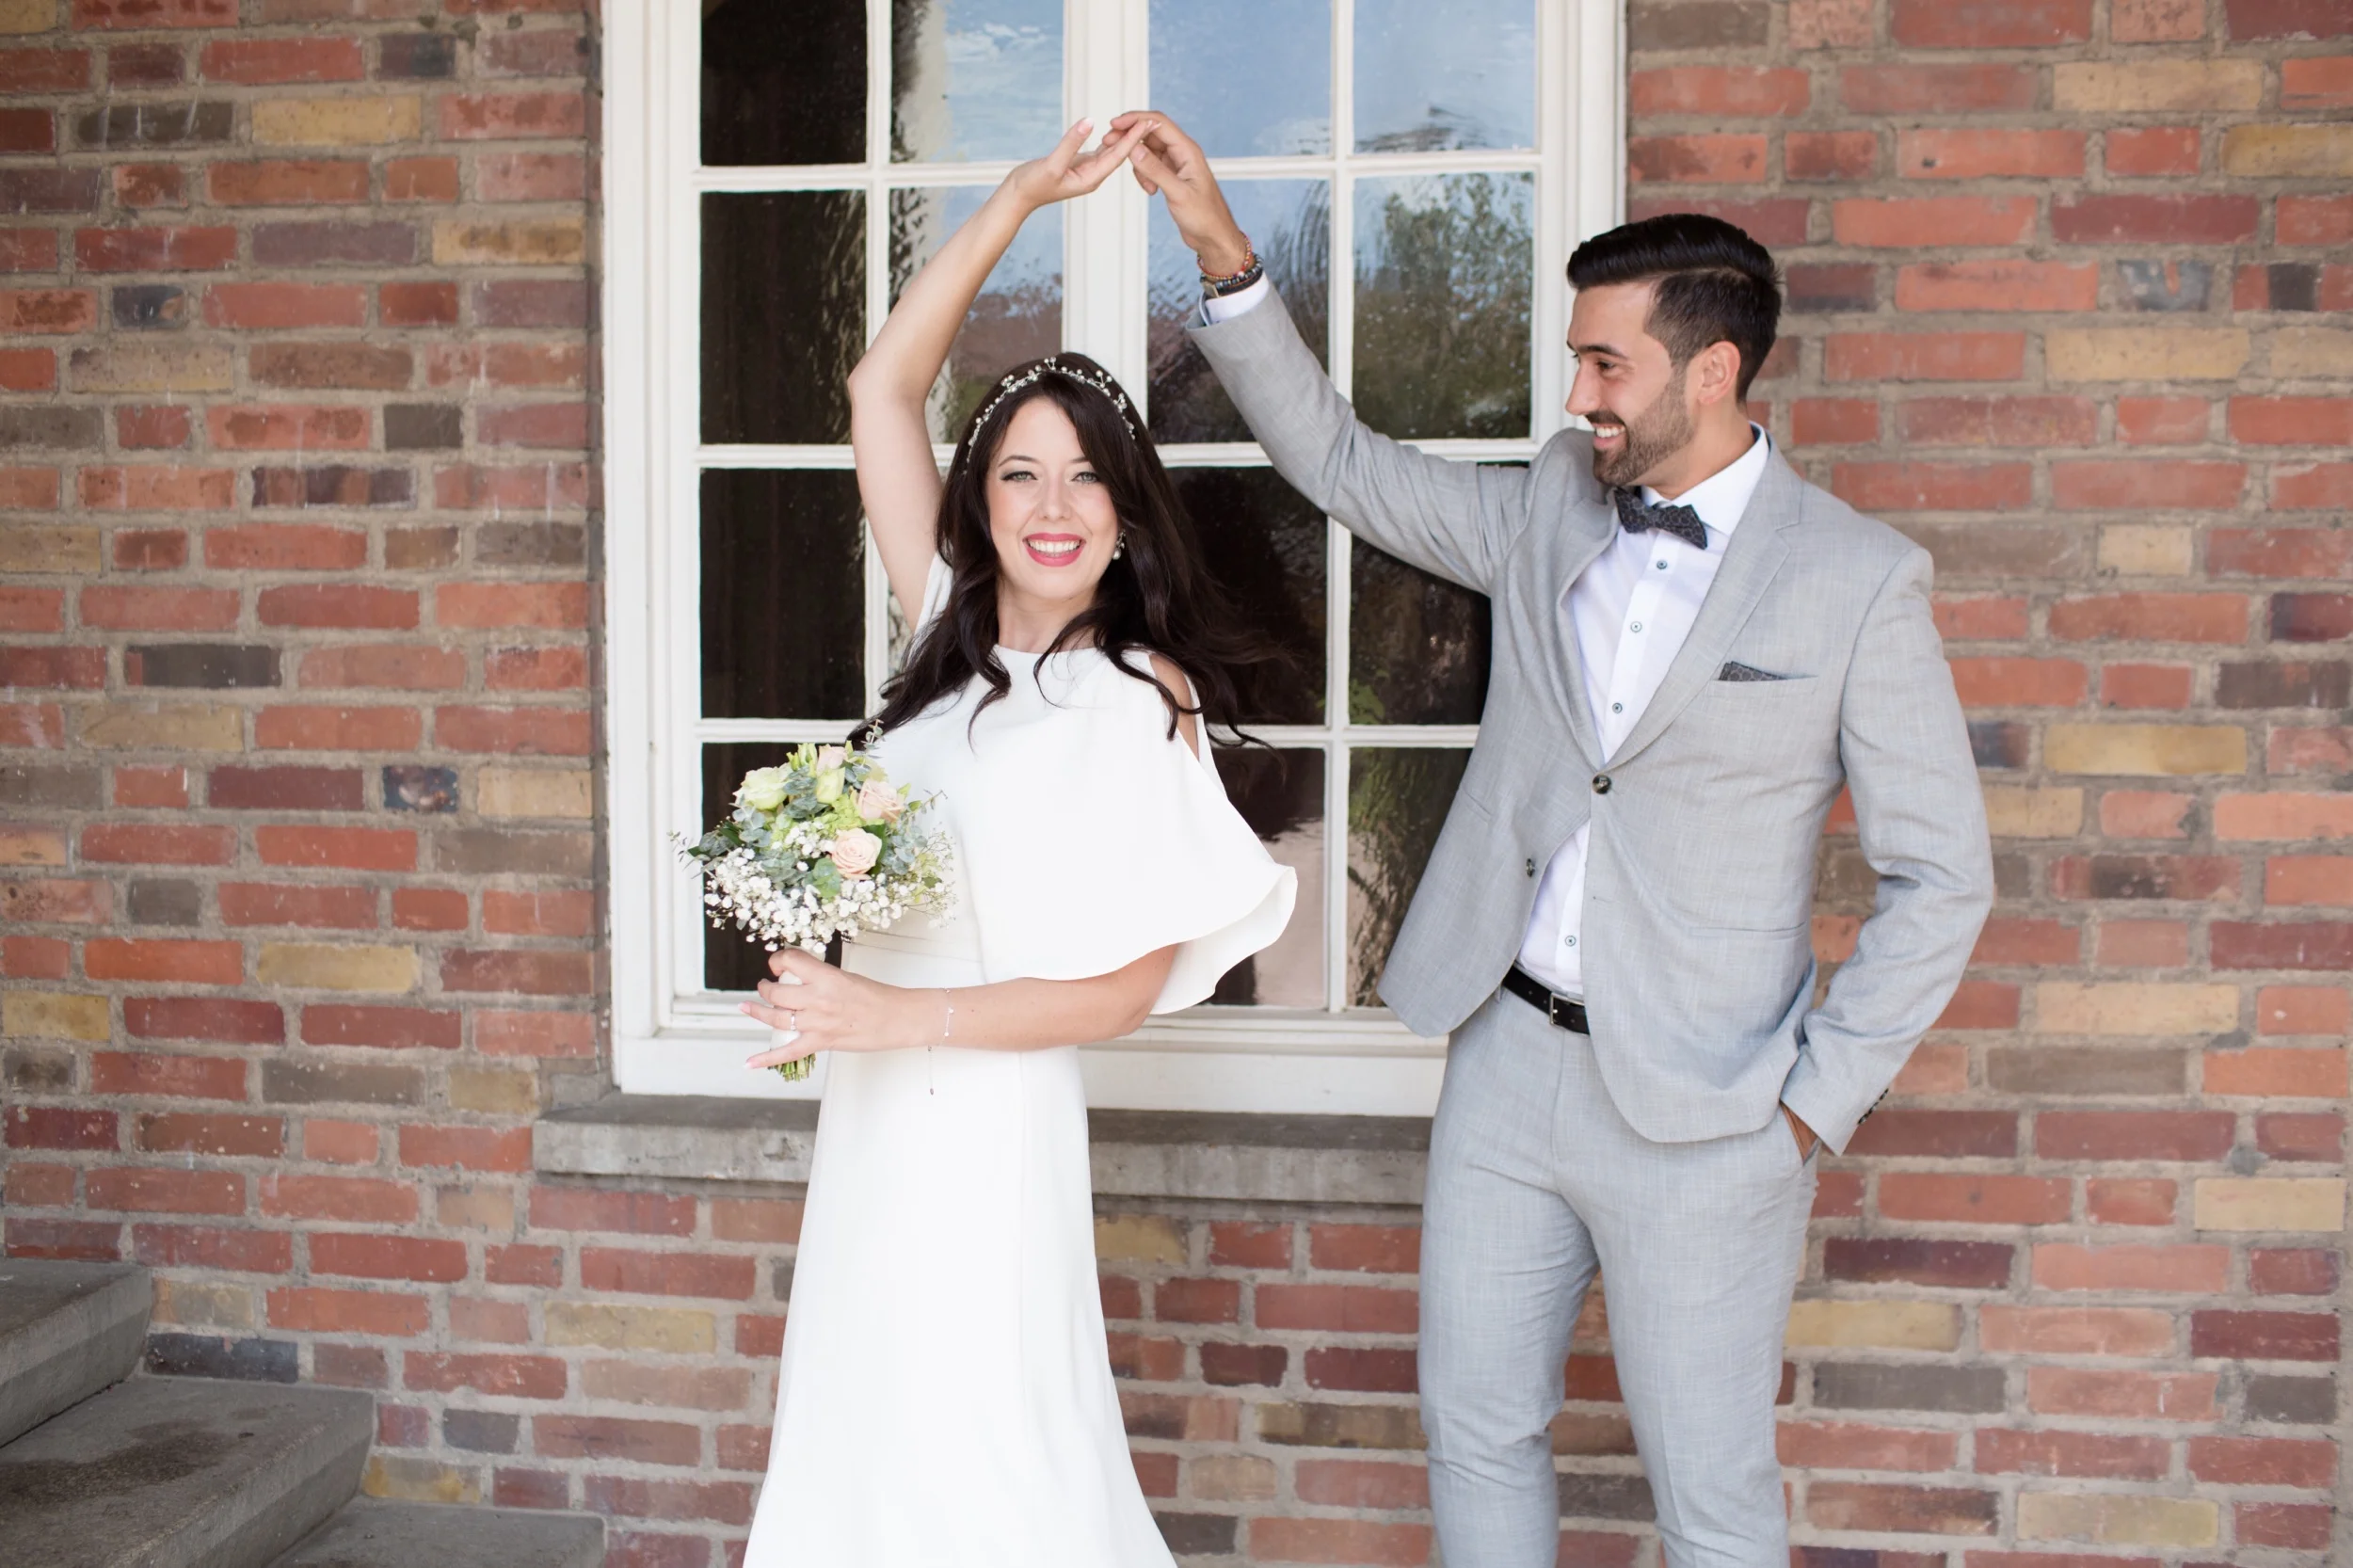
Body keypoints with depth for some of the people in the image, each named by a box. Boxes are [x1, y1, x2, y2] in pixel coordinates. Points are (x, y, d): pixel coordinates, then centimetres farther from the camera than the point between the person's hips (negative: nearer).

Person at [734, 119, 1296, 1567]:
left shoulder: (1143, 697, -11)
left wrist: (900, 1017, -19)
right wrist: (1021, 198, 1)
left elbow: (1128, 983, -14)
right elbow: (884, 387, 5)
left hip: (991, 1118, -6)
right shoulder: (955, 634, 6)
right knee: (863, 1429, 16)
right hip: (873, 1108, 6)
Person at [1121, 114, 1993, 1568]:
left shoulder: (1861, 579, -9)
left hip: (1697, 1107, -4)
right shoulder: (1548, 511, 5)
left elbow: (1942, 876, -7)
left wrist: (1815, 1101, -9)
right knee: (1477, 1433, 15)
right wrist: (1222, 248, 0)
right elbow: (1337, 456, 9)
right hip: (1507, 1055, 5)